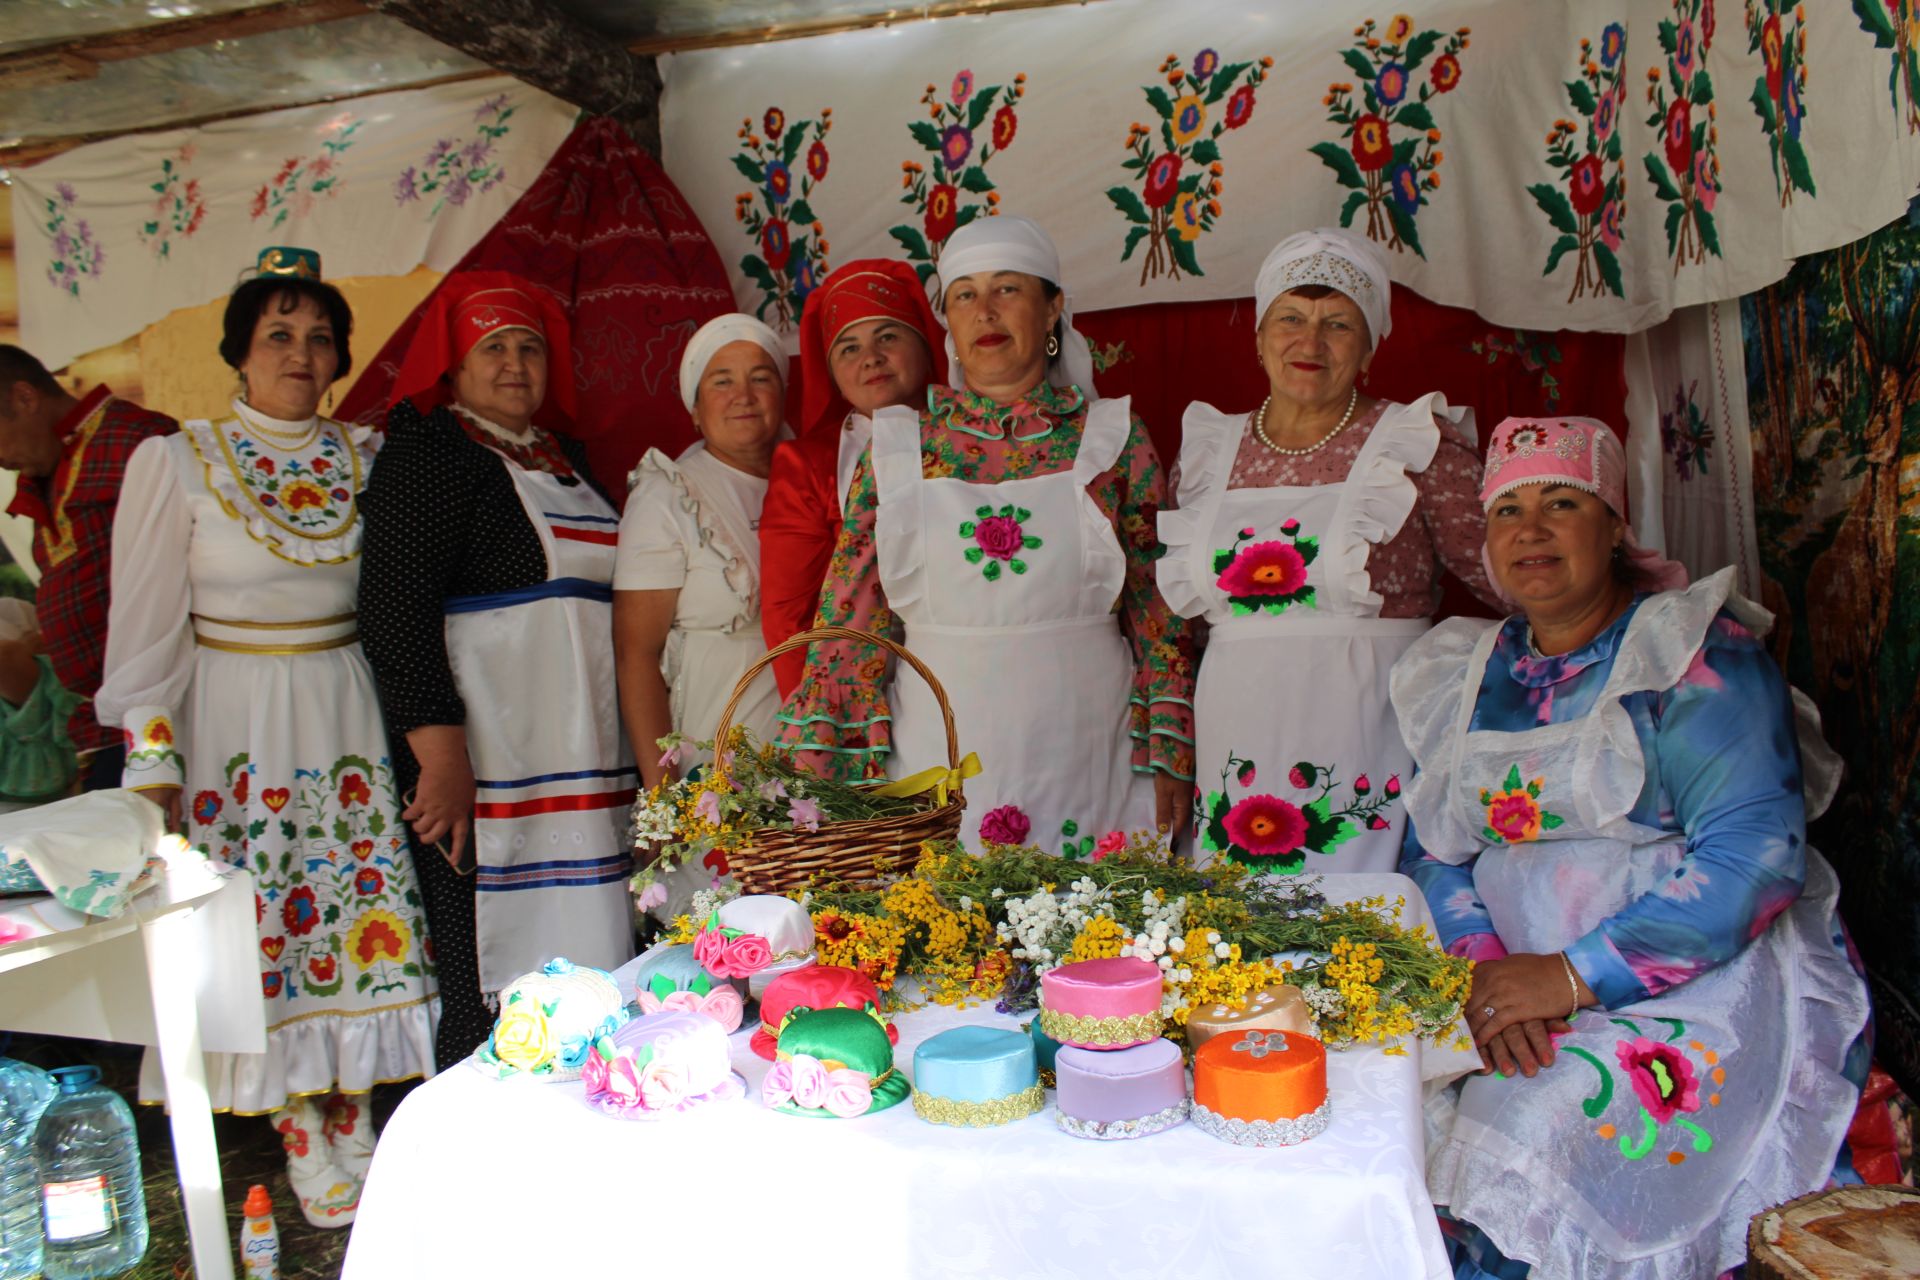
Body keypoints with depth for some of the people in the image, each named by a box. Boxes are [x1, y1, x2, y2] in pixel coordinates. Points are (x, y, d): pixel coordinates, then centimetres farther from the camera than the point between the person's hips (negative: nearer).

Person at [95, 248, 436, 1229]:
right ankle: (301, 1135, 20)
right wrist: (151, 760, -8)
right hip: (235, 724, -2)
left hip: (351, 720, 3)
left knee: (362, 921, 6)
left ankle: (355, 1118, 23)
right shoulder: (174, 463, -4)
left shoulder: (369, 460, 4)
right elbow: (146, 625, -4)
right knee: (268, 932, 3)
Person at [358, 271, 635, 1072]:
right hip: (484, 766, -7)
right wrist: (440, 756, -21)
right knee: (489, 998, -5)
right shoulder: (427, 452, -3)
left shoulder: (563, 459, 20)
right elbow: (395, 609, -13)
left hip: (580, 762, 8)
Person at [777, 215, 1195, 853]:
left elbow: (1160, 614, 4)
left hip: (1085, 755, 0)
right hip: (938, 748, 1)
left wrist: (1170, 759, -1)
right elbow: (850, 616, 4)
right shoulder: (899, 446, 5)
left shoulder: (1116, 439, 3)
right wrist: (816, 773, -1)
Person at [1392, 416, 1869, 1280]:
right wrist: (1485, 969, -13)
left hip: (1706, 979, -5)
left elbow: (1756, 856, -15)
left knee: (1528, 1137, -27)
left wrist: (1575, 976, -20)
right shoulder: (1464, 675, 11)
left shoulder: (1698, 652, -6)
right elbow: (1433, 851, 7)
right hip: (1522, 979, 5)